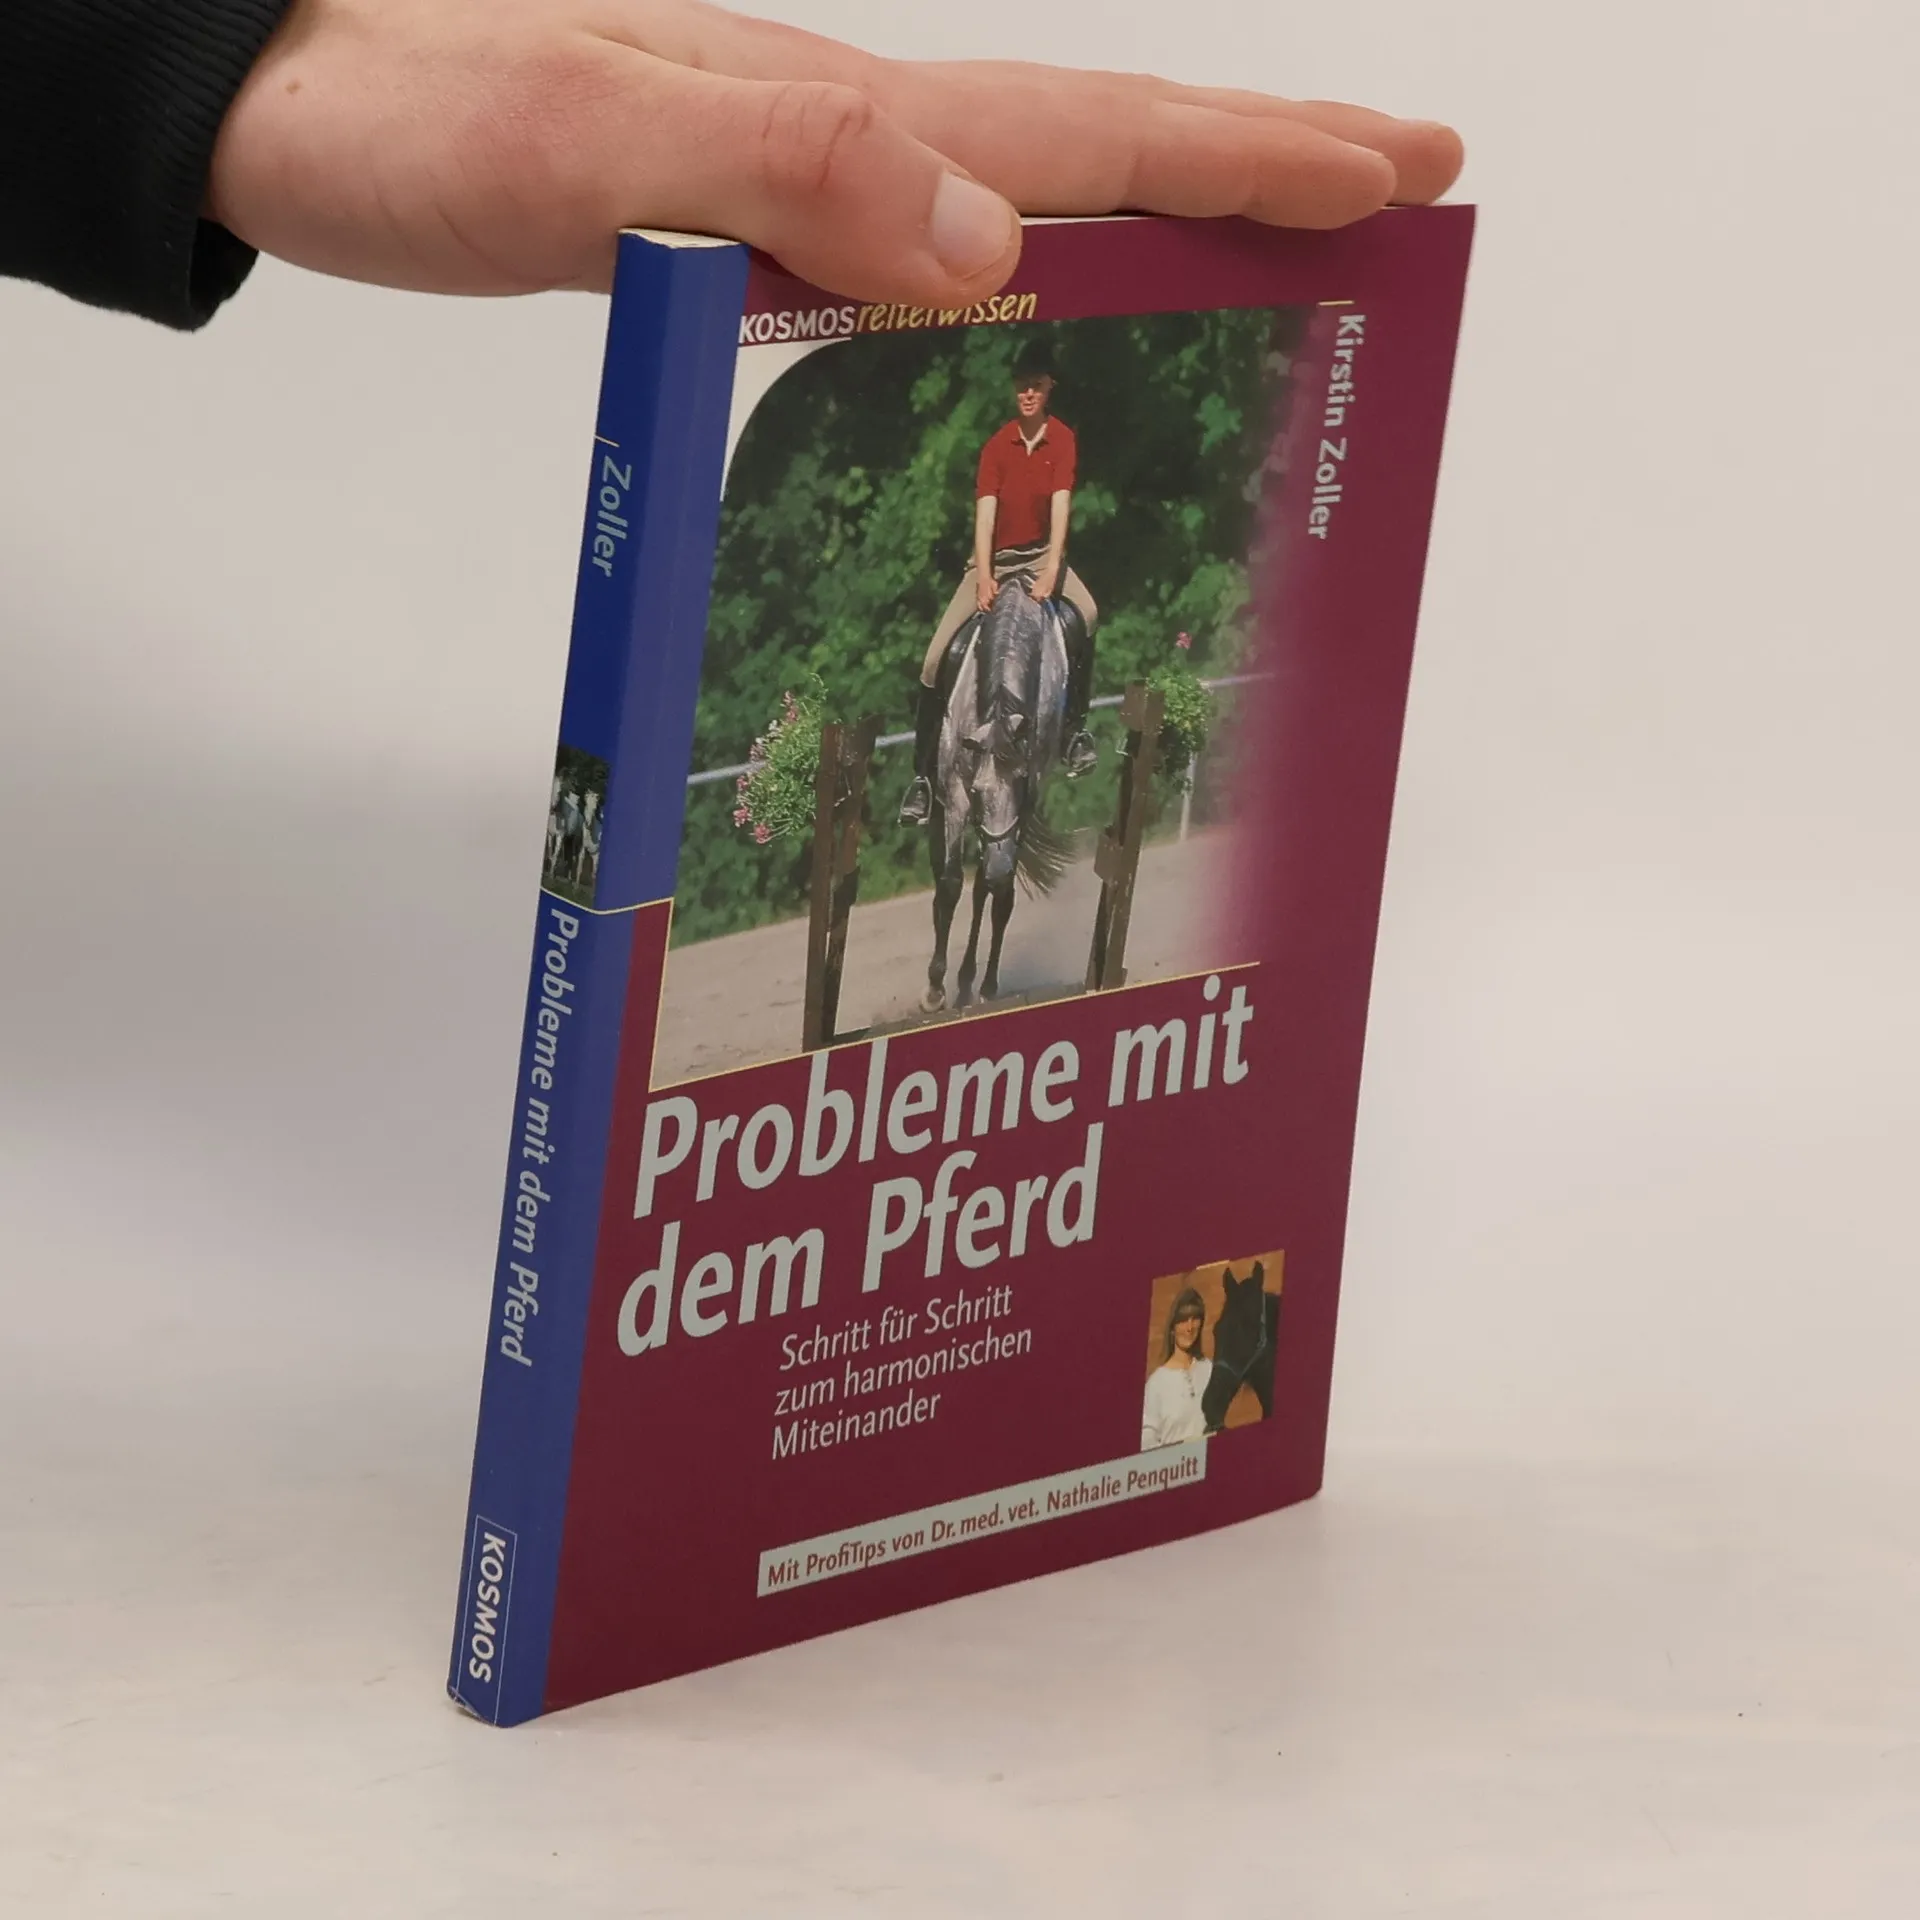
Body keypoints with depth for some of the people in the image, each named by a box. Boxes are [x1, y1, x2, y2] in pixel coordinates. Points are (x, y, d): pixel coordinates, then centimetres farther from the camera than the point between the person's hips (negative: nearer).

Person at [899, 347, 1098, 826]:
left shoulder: (1062, 439, -7)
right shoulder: (997, 446, -5)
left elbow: (1060, 504, -16)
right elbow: (985, 511, -13)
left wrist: (1051, 570, -28)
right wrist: (983, 577, -25)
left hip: (1040, 553, 0)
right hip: (994, 556, 1)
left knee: (1087, 612, -32)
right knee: (936, 656, -14)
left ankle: (1076, 727, -20)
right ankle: (922, 774, -9)